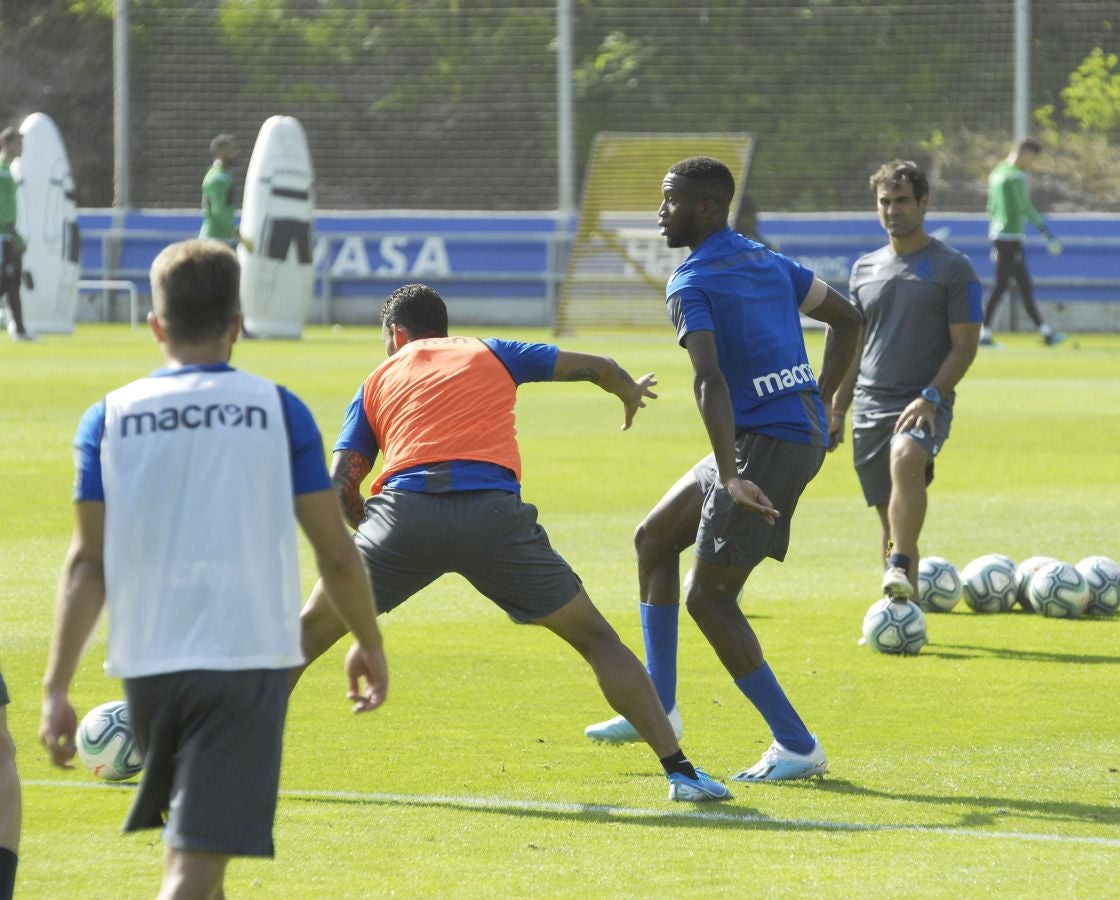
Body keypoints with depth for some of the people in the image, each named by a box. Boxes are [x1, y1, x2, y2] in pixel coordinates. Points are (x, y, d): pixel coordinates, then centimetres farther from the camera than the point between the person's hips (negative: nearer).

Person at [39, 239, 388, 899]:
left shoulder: (109, 419, 3)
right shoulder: (278, 411, 0)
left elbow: (88, 563, 0)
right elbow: (336, 551, 3)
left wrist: (57, 688, 2)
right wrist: (370, 643, 19)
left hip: (147, 664, 3)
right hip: (247, 658, -3)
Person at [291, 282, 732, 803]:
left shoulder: (377, 382, 25)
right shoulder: (489, 354, 25)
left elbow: (341, 486, 16)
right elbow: (595, 367, 29)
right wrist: (630, 392, 51)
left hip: (404, 507, 0)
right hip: (493, 514, 0)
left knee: (311, 628, 16)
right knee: (594, 637, 11)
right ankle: (679, 771, 4)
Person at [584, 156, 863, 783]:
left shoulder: (693, 284, -13)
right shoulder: (767, 262, 15)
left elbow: (711, 382, -26)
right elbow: (847, 317, 23)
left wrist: (729, 477, -32)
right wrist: (821, 404, 24)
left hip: (767, 443, -10)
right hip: (805, 430, 10)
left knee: (708, 596, -5)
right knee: (655, 537, 19)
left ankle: (797, 746, -4)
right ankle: (658, 708, 23)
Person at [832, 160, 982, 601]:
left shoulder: (953, 267, -1)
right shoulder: (865, 268, 14)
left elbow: (965, 345, -5)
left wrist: (929, 398, -17)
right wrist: (838, 410, 15)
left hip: (924, 406, -5)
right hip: (871, 405, 5)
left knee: (906, 458, -36)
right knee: (889, 513, 6)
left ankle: (900, 566, -38)